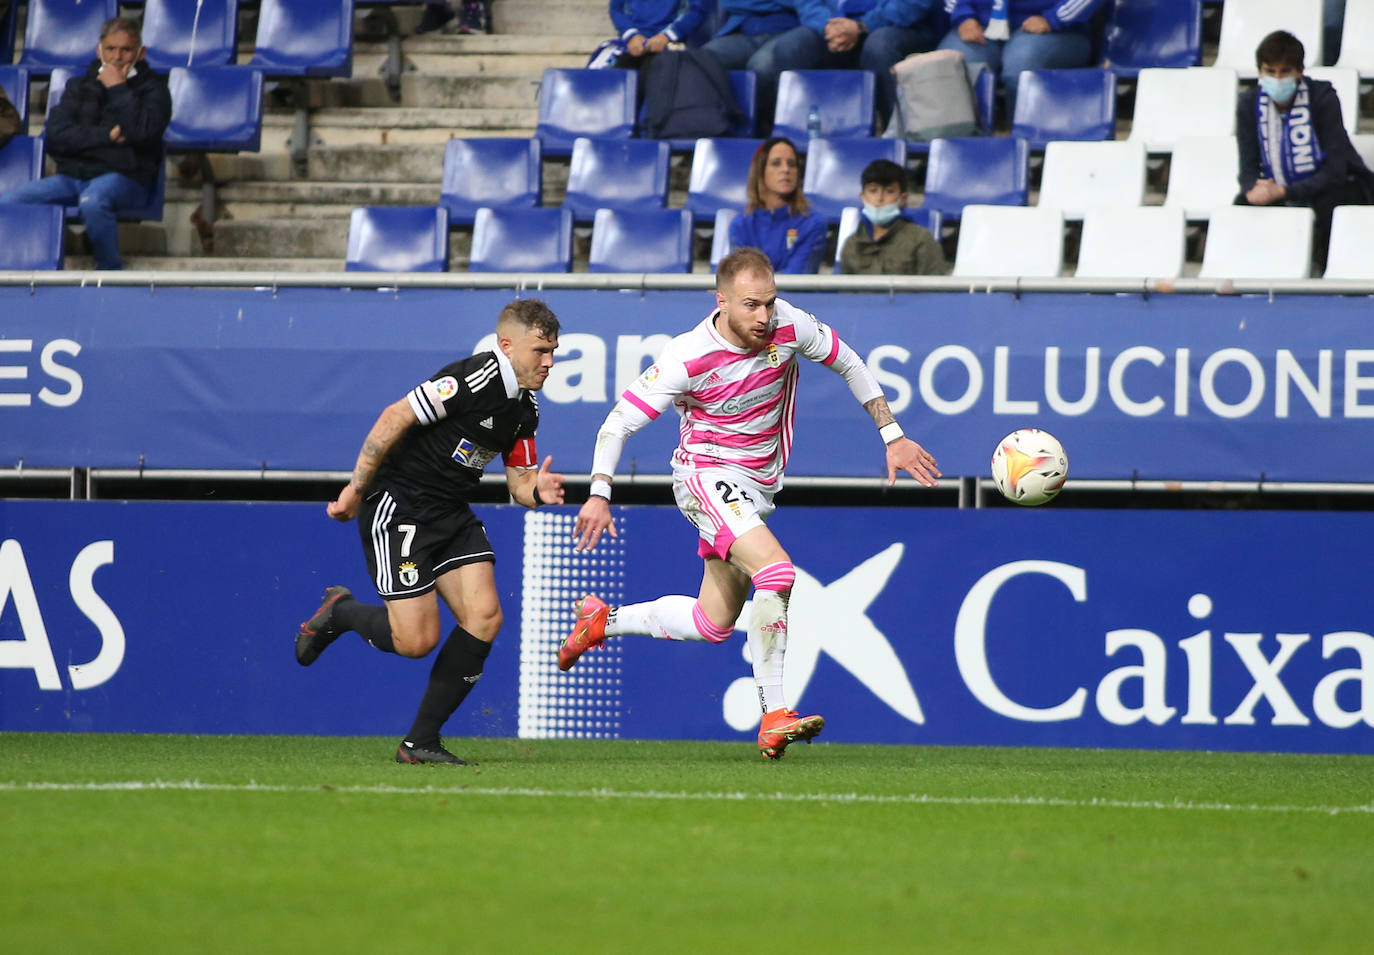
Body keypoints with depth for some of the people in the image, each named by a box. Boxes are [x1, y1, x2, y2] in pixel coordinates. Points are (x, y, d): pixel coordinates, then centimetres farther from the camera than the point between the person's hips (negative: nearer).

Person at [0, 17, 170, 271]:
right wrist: (108, 136, -7)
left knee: (92, 202, -42)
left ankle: (110, 268, -24)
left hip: (123, 176, -4)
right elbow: (55, 134, 3)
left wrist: (117, 88, -6)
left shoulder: (152, 89, 7)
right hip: (72, 176, 4)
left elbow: (144, 131, -13)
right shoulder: (79, 87, 19)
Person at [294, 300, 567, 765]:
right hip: (398, 506, -8)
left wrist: (536, 491, -11)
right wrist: (356, 489, -16)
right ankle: (340, 612, 19)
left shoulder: (525, 409, 6)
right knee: (416, 639, -14)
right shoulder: (473, 380, -22)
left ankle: (420, 741, 1)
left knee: (485, 616, -9)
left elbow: (518, 481, 14)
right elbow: (394, 419, -21)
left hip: (451, 515, 8)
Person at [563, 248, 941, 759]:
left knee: (714, 624, 11)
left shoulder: (788, 325, -12)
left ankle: (602, 621, 33)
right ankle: (774, 717, -26)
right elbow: (620, 420, -17)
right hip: (706, 474, -6)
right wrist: (599, 494, -27)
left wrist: (893, 437, 6)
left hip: (756, 485, 6)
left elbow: (849, 364, 6)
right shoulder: (689, 358, -23)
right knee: (778, 571, -29)